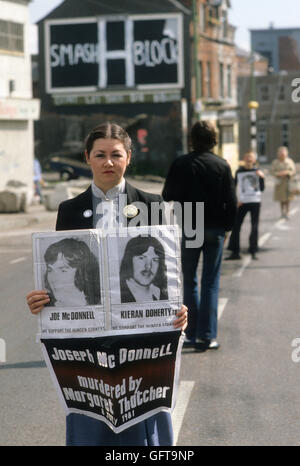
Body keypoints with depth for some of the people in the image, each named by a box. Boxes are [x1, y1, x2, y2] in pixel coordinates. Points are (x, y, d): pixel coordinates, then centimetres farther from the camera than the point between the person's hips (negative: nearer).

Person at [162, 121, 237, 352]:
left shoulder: (181, 164, -6)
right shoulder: (222, 166, -6)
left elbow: (167, 195, 1)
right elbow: (231, 201, -5)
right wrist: (227, 226, 7)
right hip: (215, 229, 0)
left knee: (190, 282, 12)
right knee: (211, 283, 5)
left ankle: (192, 333, 12)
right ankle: (207, 336, 2)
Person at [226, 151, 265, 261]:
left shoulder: (257, 171, 5)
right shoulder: (239, 172, 4)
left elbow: (262, 189, 4)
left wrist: (262, 177, -11)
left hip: (255, 202, 0)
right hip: (242, 202, 0)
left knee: (254, 227, 2)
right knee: (235, 226, -3)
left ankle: (253, 252, 10)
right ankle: (235, 252, 4)